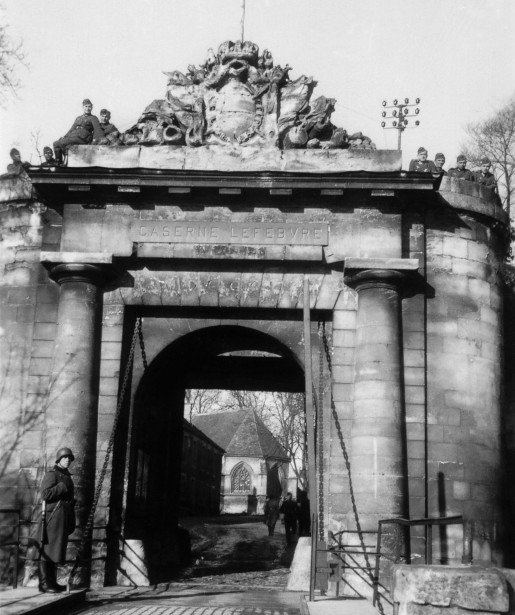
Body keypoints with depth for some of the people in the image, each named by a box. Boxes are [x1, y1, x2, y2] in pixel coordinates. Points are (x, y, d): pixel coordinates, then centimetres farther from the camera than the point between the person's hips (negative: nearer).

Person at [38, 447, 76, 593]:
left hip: (64, 518, 9)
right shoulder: (51, 474, -6)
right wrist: (62, 486, -18)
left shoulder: (67, 476, 21)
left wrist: (71, 522, 21)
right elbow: (45, 494, -19)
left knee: (57, 550, 11)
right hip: (53, 516, -9)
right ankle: (44, 583, -7)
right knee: (48, 550, -8)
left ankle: (52, 582, 17)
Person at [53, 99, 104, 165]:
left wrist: (102, 140, -22)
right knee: (56, 143, -9)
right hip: (72, 136, 7)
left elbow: (97, 129, -4)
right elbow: (72, 129, 28)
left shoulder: (93, 118, 10)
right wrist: (64, 136, 11)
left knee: (60, 143, -23)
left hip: (82, 139, -7)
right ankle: (59, 164, -6)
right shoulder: (78, 118, 30)